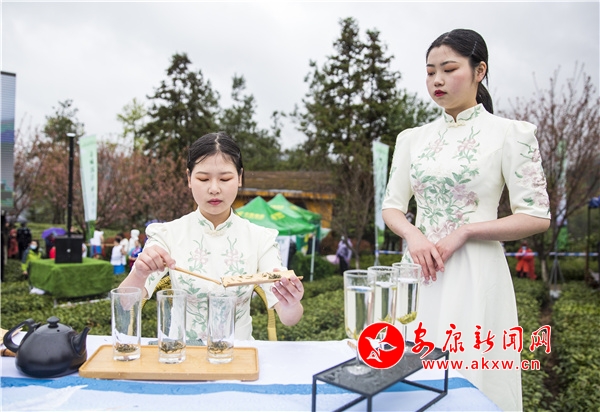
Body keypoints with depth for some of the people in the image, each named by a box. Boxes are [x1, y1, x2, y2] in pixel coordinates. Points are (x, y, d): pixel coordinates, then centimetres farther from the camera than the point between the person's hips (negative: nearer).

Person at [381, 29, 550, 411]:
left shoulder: (509, 133, -3)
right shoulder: (413, 138, 9)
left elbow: (537, 217, -6)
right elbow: (392, 207, 10)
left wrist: (464, 231, -14)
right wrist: (413, 235, -10)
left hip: (475, 272, -4)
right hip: (420, 268, 4)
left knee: (472, 377, 3)